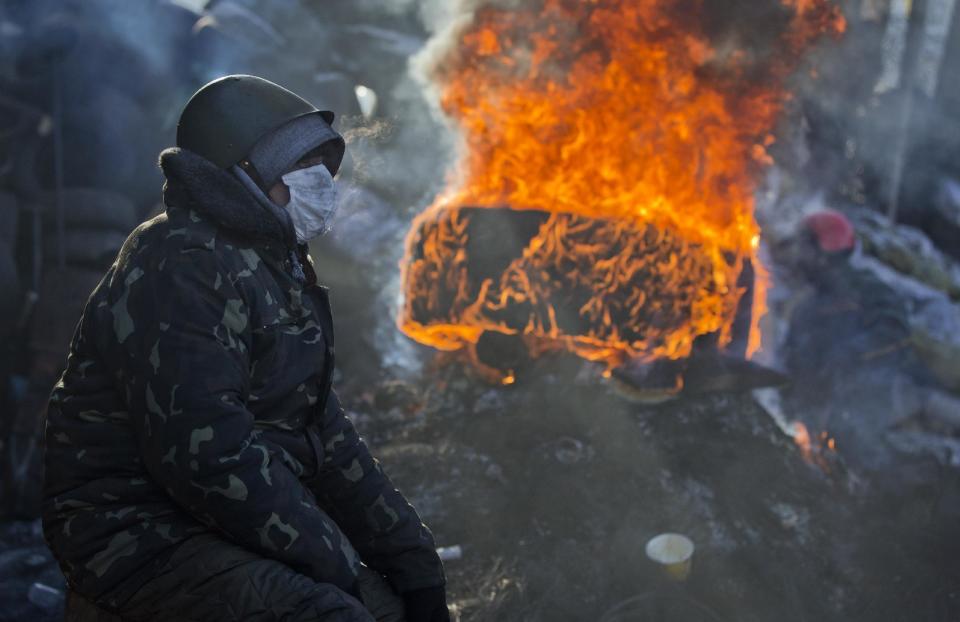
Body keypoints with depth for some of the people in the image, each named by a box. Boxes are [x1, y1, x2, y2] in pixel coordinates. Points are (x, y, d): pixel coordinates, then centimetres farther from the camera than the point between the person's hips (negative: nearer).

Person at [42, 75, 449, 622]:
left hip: (242, 531, 9)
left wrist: (409, 549, 5)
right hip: (145, 535, -9)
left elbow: (322, 429, 12)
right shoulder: (181, 267, -17)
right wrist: (331, 560, -19)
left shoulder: (279, 267, 13)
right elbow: (208, 453, -26)